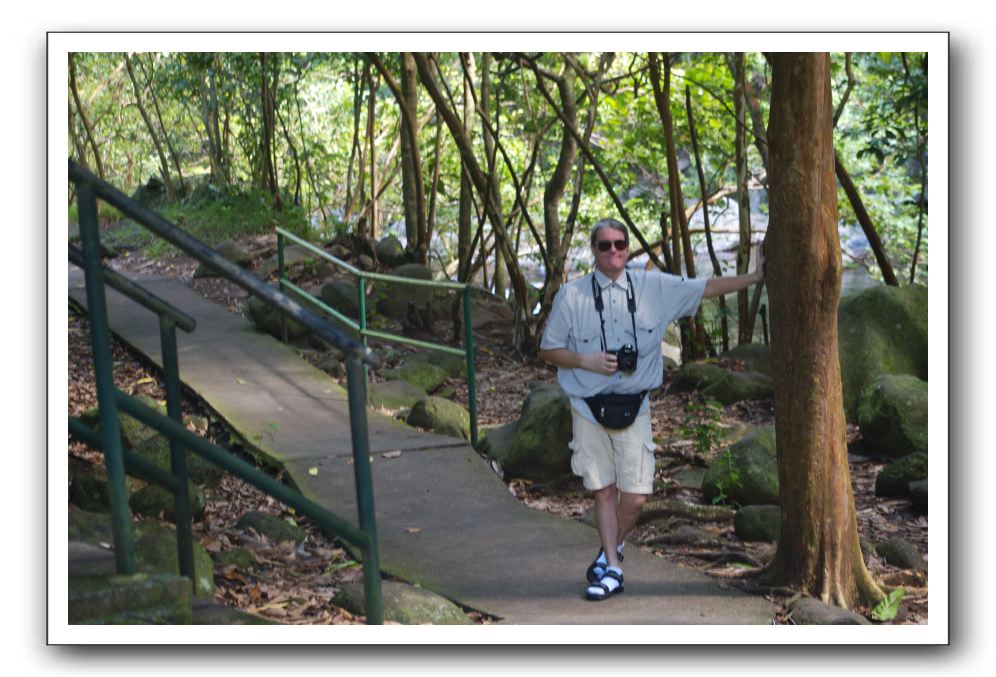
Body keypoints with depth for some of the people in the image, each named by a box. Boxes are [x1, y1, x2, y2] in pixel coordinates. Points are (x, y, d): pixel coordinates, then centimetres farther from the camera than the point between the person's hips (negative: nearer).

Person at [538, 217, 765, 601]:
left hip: (634, 408, 1)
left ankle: (610, 552, 25)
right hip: (590, 408, -1)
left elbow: (707, 288, 10)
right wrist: (587, 361, -13)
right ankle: (612, 569, 19)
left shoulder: (655, 288, 2)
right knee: (604, 491, 5)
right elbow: (548, 350, 3)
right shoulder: (571, 296, -3)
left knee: (635, 495, -3)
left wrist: (756, 277, 8)